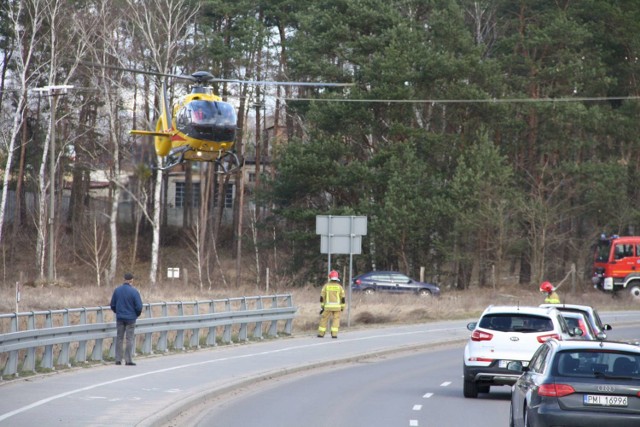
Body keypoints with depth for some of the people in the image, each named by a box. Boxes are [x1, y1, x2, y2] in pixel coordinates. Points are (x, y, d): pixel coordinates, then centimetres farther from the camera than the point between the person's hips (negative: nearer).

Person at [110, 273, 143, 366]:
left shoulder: (117, 290, 1)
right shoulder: (134, 291, -13)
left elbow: (113, 305, 6)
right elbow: (139, 306, -12)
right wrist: (137, 314, 7)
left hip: (120, 318, 4)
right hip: (130, 318, -4)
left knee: (119, 338, 11)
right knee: (130, 339, 1)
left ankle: (118, 359, 10)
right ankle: (128, 360, -1)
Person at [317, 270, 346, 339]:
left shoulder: (326, 286, 2)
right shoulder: (339, 286, 1)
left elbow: (322, 297, 0)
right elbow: (343, 298, 0)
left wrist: (322, 306, 5)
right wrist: (342, 307, 9)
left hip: (328, 306, 0)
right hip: (337, 306, 0)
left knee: (324, 319, 10)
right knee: (336, 320, 4)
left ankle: (321, 334, 11)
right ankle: (334, 334, -7)